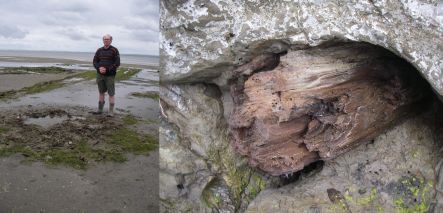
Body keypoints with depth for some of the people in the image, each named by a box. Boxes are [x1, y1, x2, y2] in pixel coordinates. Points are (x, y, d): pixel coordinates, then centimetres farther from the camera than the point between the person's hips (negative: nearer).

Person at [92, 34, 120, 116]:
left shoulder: (114, 50, -4)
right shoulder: (99, 50, 9)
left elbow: (117, 63, -10)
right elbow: (95, 61, 9)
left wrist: (107, 69, -17)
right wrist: (99, 68, -12)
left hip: (110, 75, -4)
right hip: (100, 75, 5)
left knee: (111, 93, -2)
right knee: (101, 92, 12)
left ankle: (111, 112, 4)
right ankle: (100, 109, 22)